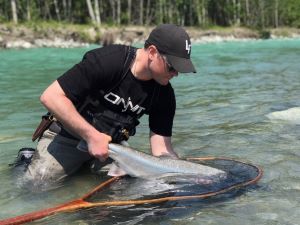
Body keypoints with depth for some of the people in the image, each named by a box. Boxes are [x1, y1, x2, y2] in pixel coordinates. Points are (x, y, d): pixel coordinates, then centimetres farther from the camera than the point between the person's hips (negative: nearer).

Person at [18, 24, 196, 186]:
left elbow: (162, 150, -7)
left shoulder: (164, 94, -9)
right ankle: (27, 163, 17)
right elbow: (51, 96, -28)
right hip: (67, 137, -6)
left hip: (110, 145, 6)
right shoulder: (107, 61, -27)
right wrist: (92, 136, -30)